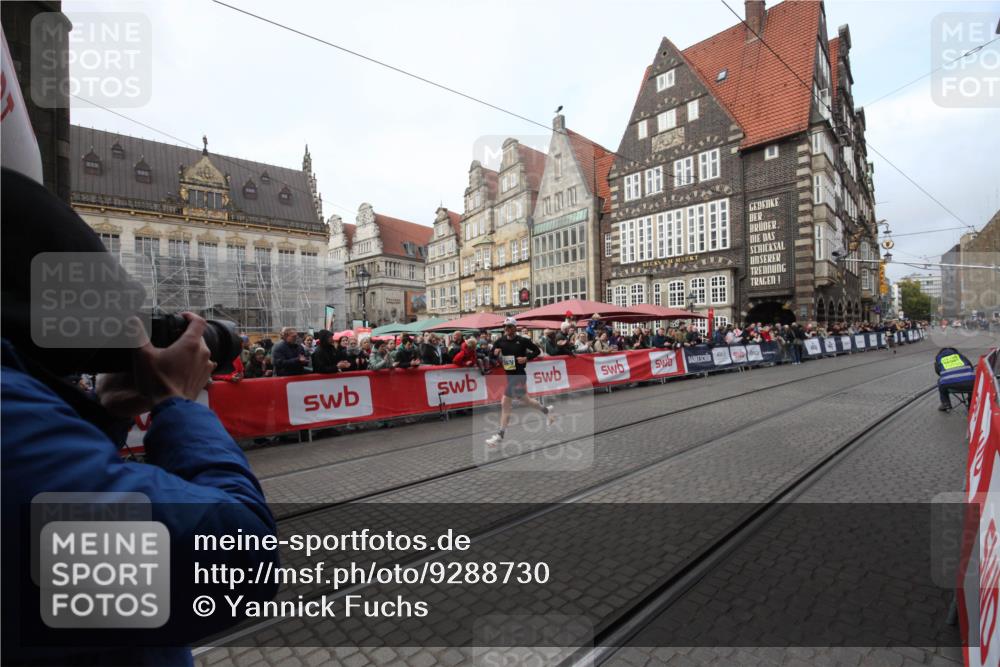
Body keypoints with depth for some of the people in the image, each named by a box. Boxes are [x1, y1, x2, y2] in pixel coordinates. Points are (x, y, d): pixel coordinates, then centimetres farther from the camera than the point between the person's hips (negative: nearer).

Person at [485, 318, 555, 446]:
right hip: (508, 375, 6)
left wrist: (526, 358, -14)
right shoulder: (500, 341, 3)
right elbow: (493, 354, 10)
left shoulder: (523, 341, -8)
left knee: (505, 404, -8)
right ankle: (546, 410, 43)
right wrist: (495, 353, -12)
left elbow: (537, 350, 0)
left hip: (518, 375, -6)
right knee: (525, 399, 19)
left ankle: (500, 435, 3)